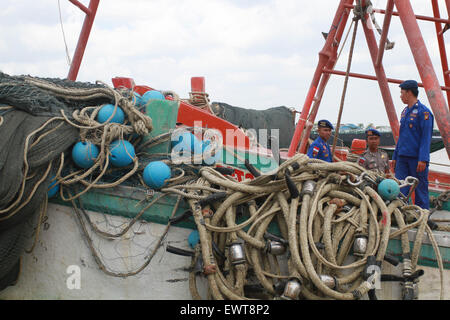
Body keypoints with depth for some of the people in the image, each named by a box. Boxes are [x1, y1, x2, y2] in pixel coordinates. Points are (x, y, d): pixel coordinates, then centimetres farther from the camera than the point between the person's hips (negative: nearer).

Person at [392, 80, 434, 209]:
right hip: (403, 158, 8)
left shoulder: (423, 112, -8)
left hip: (417, 159, -7)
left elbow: (426, 138, -14)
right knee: (400, 190, 2)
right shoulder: (405, 111, 17)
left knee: (421, 190, 0)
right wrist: (395, 156, 20)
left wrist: (423, 159, -20)